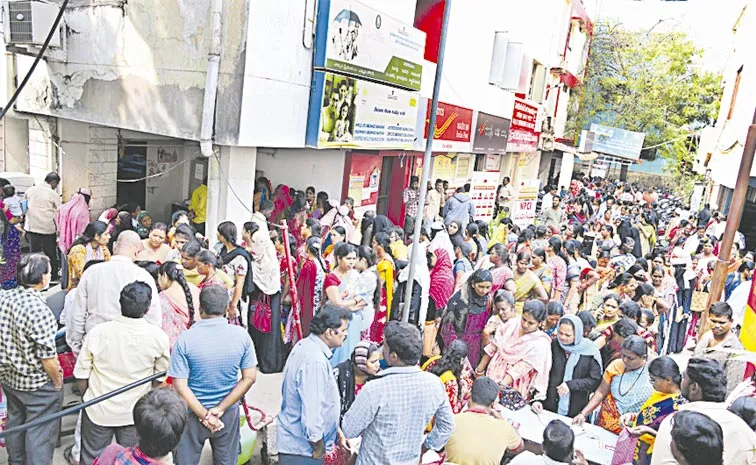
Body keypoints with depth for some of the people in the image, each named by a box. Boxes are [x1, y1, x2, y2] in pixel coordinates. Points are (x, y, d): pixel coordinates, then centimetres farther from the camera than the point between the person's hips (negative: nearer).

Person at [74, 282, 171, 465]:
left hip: (98, 410, 0)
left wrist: (88, 398, 12)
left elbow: (81, 375, -8)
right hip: (136, 413, 0)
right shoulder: (158, 337, -19)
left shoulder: (97, 333, -19)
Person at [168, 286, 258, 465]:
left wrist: (204, 415, -11)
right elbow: (249, 378, -10)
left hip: (193, 414, -1)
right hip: (228, 414, 2)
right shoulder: (241, 335, -12)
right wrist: (220, 409, -10)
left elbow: (180, 386, -17)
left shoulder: (185, 339, -17)